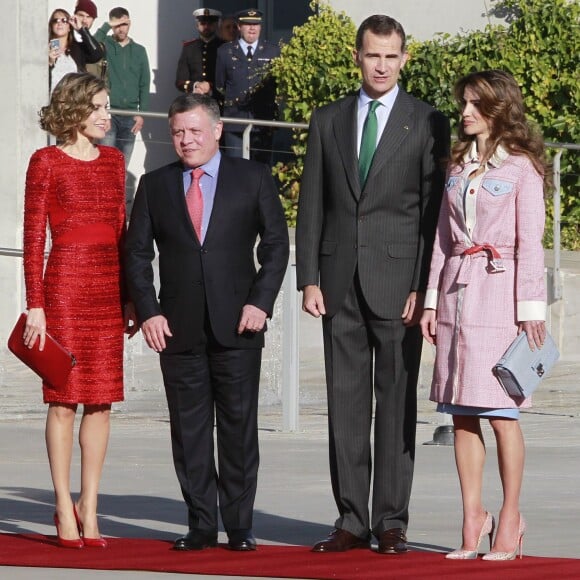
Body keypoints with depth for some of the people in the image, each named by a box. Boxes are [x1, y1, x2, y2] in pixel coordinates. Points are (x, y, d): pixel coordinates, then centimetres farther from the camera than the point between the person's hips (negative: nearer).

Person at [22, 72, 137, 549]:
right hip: (65, 282, -5)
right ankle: (64, 507, 3)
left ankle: (89, 506, 8)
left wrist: (131, 296, 13)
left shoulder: (113, 160, 14)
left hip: (108, 286, 5)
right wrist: (35, 304, -9)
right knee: (64, 398, -2)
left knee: (101, 401, 3)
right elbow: (33, 238, -3)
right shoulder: (47, 162, -2)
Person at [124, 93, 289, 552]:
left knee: (239, 427, -1)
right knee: (189, 429, 3)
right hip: (179, 326, 2)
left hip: (237, 324, -2)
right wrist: (148, 311, -2)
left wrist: (261, 302, -7)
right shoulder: (155, 186, 10)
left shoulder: (253, 179, 6)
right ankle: (201, 525, 8)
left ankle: (240, 526, 5)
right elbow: (137, 253, 10)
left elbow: (276, 243, 5)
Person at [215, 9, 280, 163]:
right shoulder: (225, 51, 9)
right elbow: (219, 85, 15)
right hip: (235, 120, 0)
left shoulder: (273, 51, 8)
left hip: (263, 121, 0)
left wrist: (276, 114, 5)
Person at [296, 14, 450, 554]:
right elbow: (311, 205, 11)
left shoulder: (427, 123, 3)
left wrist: (423, 286, -8)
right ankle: (351, 520, 8)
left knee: (396, 402, -2)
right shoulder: (328, 121, 12)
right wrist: (309, 279, 2)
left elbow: (433, 209, -1)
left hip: (398, 281, -3)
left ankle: (391, 521, 2)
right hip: (341, 282, 3)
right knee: (345, 403, 4)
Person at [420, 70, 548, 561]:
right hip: (457, 292, 6)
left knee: (500, 414, -6)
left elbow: (529, 242, -5)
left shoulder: (520, 167, -2)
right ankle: (473, 520, 7)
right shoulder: (458, 166, 15)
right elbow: (444, 237, 16)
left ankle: (510, 518, 4)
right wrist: (431, 299, 11)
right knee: (462, 414, 3)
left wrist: (530, 308, -9)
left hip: (500, 290, -6)